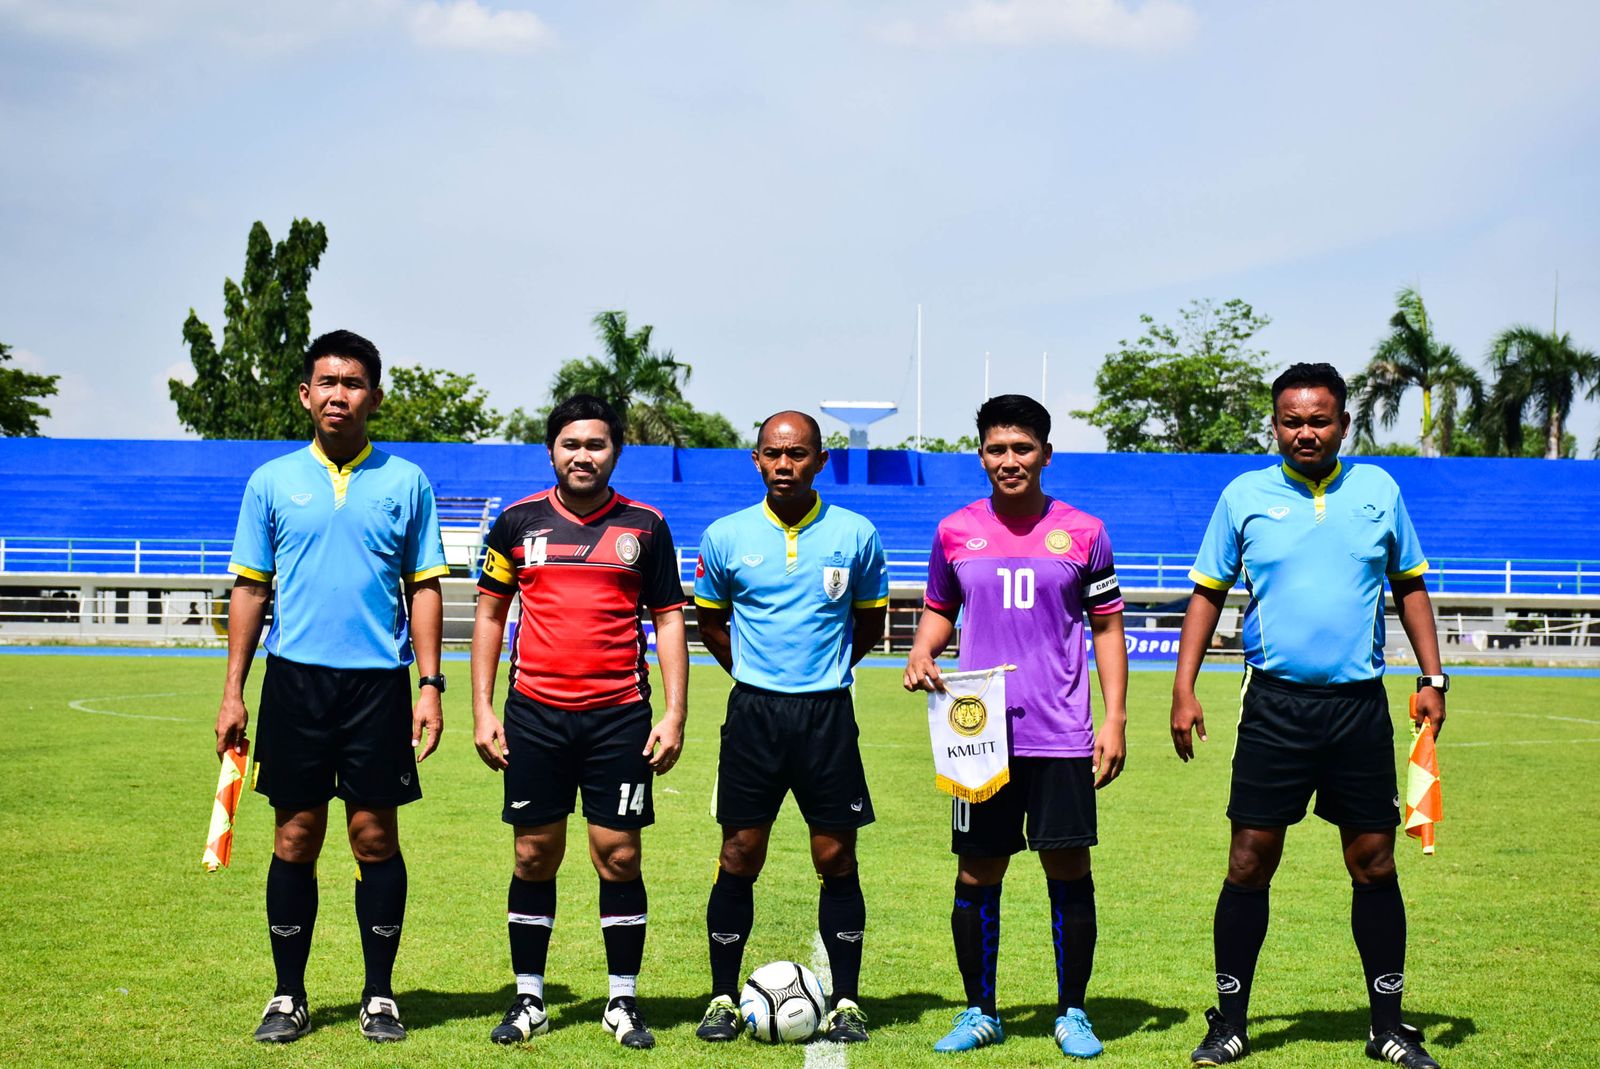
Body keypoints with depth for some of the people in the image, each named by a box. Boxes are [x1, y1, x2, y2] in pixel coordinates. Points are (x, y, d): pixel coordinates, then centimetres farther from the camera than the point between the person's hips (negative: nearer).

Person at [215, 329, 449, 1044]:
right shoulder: (273, 482, 7)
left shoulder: (406, 482, 5)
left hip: (380, 682, -1)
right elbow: (249, 588, 9)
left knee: (375, 837, 1)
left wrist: (430, 683, -2)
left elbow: (424, 587, 6)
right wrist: (233, 692, 4)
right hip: (295, 677, 1)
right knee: (295, 838, 3)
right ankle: (288, 997, 13)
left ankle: (380, 995, 12)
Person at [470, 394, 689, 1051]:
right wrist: (481, 711, 4)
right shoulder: (519, 522, 5)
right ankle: (529, 1001, 15)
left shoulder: (644, 526, 4)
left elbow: (668, 620, 6)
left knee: (619, 856, 0)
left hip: (619, 716, -1)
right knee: (534, 856, 5)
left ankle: (623, 1003, 11)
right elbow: (490, 614, 10)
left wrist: (674, 713, -2)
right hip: (534, 714, 1)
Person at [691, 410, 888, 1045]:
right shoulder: (725, 537, 1)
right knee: (740, 858, 2)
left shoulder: (856, 535, 0)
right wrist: (754, 672, 11)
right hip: (753, 710, 0)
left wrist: (826, 670, 10)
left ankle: (845, 1003, 11)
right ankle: (723, 999, 12)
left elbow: (870, 622, 14)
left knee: (836, 858, 2)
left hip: (828, 712, 0)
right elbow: (710, 621, 16)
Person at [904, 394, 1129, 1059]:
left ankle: (1071, 1014, 13)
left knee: (1068, 868, 0)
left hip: (1062, 735, -1)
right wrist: (921, 653, -3)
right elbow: (939, 610, 19)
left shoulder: (1082, 533, 3)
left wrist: (1115, 719, 0)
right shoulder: (955, 532, 6)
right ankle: (979, 1012, 18)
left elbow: (1107, 626, 7)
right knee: (977, 873, 4)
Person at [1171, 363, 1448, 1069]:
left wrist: (1432, 678, 7)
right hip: (1275, 705, -1)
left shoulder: (1379, 491, 7)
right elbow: (1207, 592, 8)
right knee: (1250, 863, -1)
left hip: (1361, 705, 1)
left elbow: (1410, 585, 15)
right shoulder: (1244, 497, 3)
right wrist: (1183, 690, 1)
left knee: (1374, 864, 4)